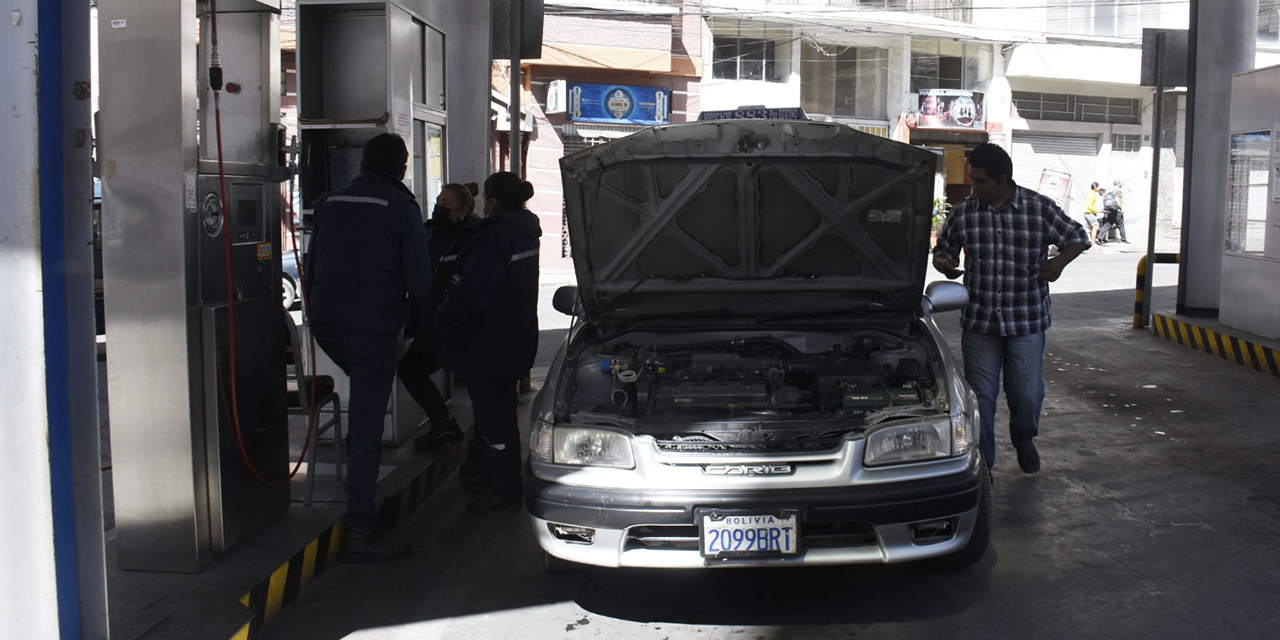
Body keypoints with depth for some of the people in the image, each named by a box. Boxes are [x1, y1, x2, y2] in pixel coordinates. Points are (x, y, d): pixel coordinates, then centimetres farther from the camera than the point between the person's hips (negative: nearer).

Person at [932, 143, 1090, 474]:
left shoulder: (1039, 208, -3)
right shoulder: (963, 213, 1)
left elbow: (1078, 236, 8)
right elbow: (942, 249, 14)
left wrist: (1060, 261, -11)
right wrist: (944, 263, -9)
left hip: (1026, 321, -1)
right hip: (979, 322, 1)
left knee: (1028, 394, 5)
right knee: (980, 397, 4)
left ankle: (1024, 440, 38)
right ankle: (981, 464, 18)